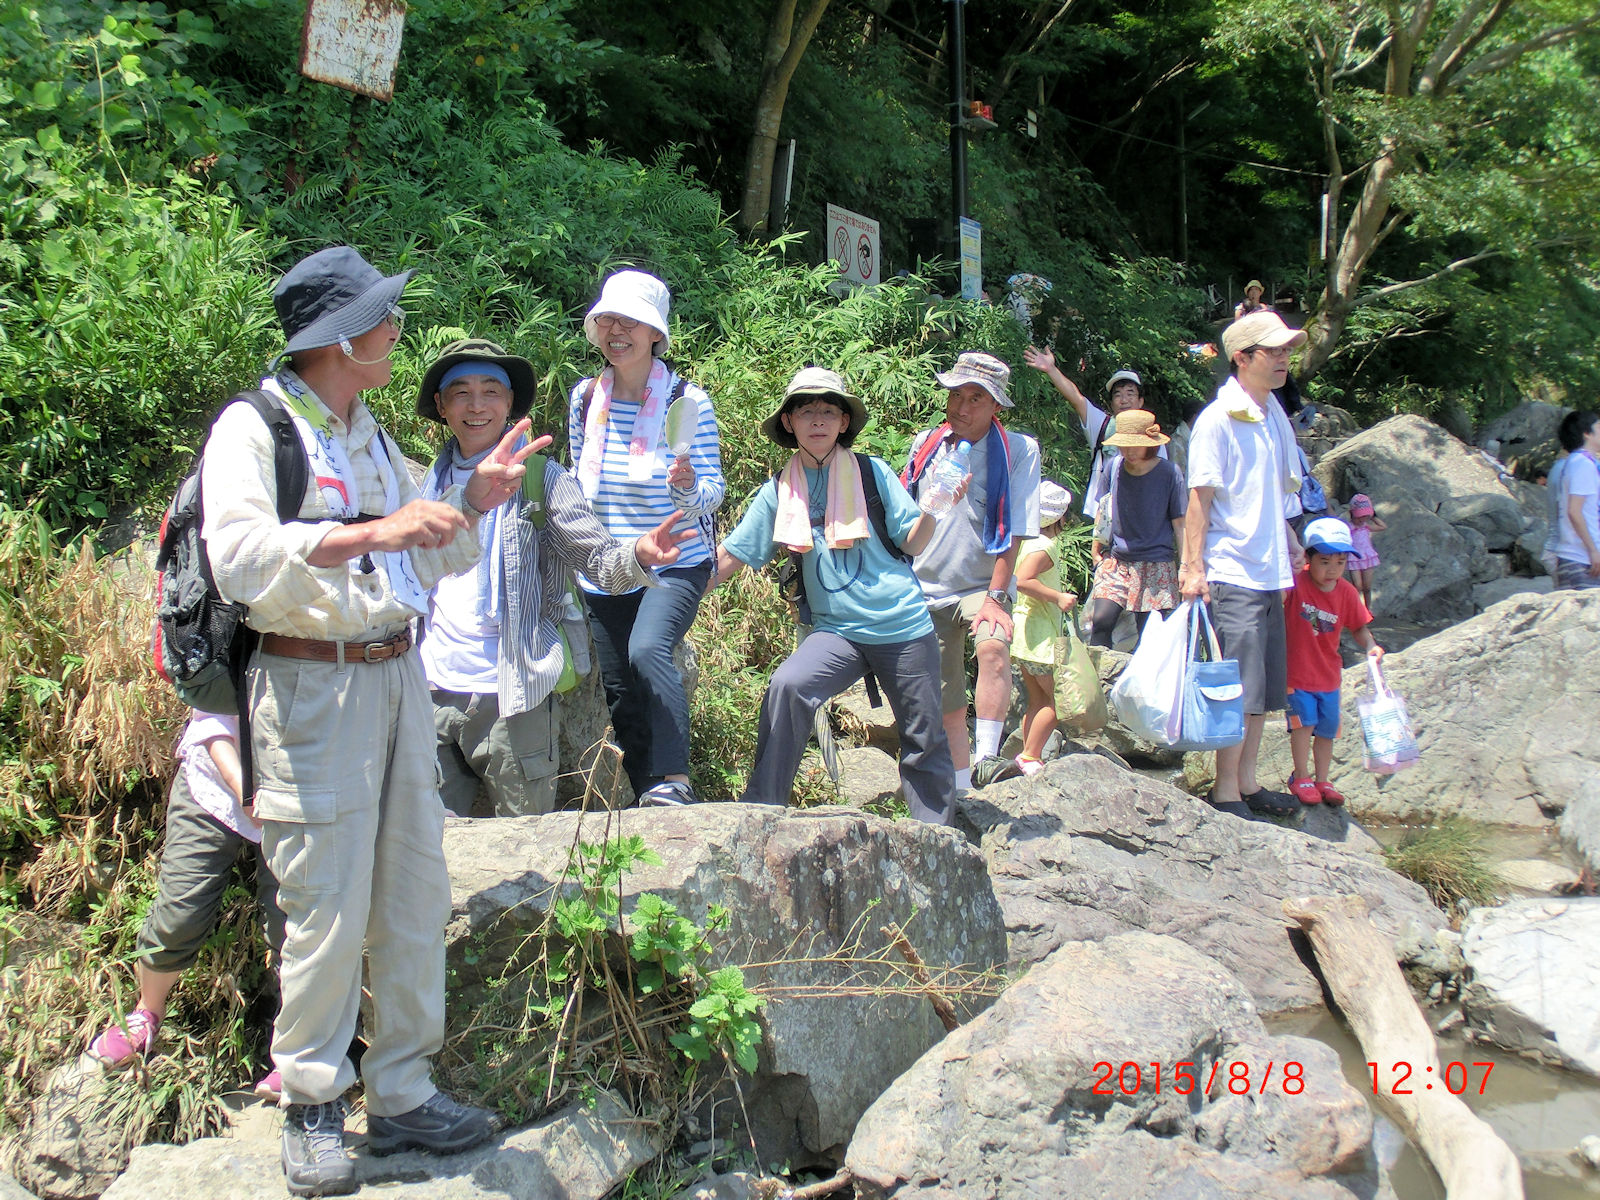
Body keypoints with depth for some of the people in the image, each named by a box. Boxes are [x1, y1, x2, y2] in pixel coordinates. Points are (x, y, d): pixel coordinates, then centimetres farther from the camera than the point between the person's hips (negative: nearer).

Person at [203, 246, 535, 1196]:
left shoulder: (373, 437, 18)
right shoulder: (252, 429, -6)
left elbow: (423, 564, 21)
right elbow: (239, 557, -23)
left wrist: (471, 506, 3)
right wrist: (370, 532, -32)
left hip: (400, 678, 8)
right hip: (313, 688, -7)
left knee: (415, 898, 9)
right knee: (328, 913, -3)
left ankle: (402, 1095, 21)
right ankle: (313, 1111, 15)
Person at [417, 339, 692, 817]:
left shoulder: (540, 478, -3)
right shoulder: (432, 482, 11)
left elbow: (600, 557, -11)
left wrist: (638, 555, -31)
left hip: (512, 694, -4)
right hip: (433, 692, 4)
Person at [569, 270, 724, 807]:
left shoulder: (688, 400, -9)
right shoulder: (585, 398, 3)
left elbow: (713, 495, -7)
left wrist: (687, 486, -28)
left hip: (675, 561, -5)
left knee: (648, 648, -31)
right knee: (619, 691, 8)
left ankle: (675, 779, -25)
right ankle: (647, 801, 23)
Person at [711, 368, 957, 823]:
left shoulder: (871, 473, 0)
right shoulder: (778, 492, 4)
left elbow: (911, 543, 1)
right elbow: (728, 557, 5)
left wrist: (931, 510, -19)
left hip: (904, 626, 0)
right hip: (837, 631, 1)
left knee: (924, 742, 7)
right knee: (786, 687, -26)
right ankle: (761, 811, -16)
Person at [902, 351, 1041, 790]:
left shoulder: (1019, 451, -7)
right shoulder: (926, 444, 4)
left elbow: (1013, 534, -12)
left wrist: (995, 597, -20)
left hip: (983, 587, -3)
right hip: (926, 589, 3)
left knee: (993, 646, -35)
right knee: (948, 708, 8)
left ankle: (986, 763, -29)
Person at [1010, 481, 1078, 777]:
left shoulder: (1027, 541, 12)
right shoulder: (1044, 546, -15)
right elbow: (1023, 581, -29)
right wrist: (1058, 597, -26)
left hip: (1025, 630, 10)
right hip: (1039, 633, -10)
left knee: (1038, 700, 14)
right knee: (1057, 699, -5)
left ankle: (1027, 757, 16)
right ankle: (1031, 757, -5)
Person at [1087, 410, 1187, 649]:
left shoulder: (1168, 473, -5)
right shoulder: (1115, 468, 3)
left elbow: (1180, 523, -1)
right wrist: (1096, 548, 19)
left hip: (1156, 566, -2)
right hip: (1116, 561, 2)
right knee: (1101, 621, -15)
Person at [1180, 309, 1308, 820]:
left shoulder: (1274, 415, 13)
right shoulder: (1218, 419, -11)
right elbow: (1199, 498, -13)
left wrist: (1289, 541, 21)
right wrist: (1193, 566, -17)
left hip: (1269, 572, 8)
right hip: (1232, 574, -8)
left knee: (1265, 689, 13)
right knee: (1238, 689, -5)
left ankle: (1248, 782, 24)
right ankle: (1226, 793, 5)